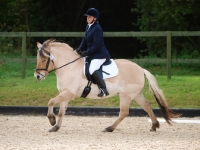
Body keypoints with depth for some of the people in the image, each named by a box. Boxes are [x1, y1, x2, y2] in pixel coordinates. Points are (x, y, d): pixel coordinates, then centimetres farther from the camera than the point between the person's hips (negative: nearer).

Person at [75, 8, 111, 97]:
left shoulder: (97, 29, -17)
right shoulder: (88, 27, 12)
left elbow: (97, 45, -21)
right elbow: (85, 40, 16)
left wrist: (86, 53, -20)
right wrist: (80, 49, 0)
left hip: (100, 54, -11)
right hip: (92, 54, 11)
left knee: (92, 69, -32)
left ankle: (103, 90, -34)